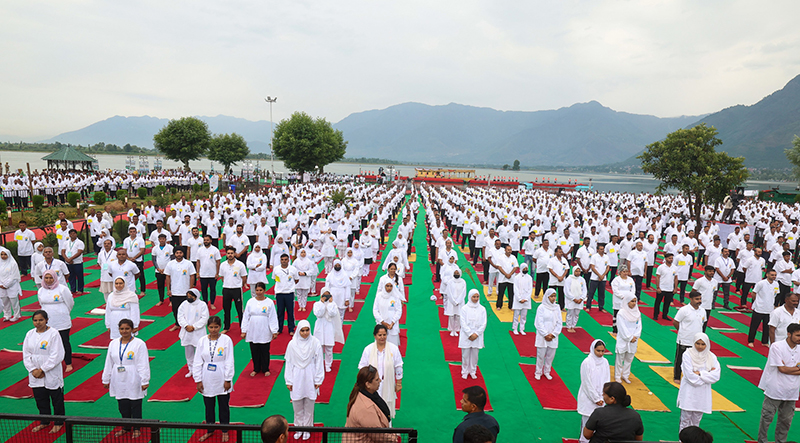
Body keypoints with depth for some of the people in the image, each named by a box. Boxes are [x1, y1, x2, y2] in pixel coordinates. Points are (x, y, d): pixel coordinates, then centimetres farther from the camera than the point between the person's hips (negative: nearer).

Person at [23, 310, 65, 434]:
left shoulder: (53, 334, -14)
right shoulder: (30, 334, 4)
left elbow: (56, 356, -16)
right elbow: (26, 354, 6)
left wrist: (42, 370, -15)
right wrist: (33, 370, -6)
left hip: (52, 375, -5)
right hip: (35, 377, 5)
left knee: (57, 399, 6)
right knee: (40, 399, 15)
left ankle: (59, 422, 22)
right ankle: (44, 422, 33)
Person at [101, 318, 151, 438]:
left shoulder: (139, 344, -9)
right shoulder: (113, 344, 6)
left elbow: (143, 364, -10)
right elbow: (109, 363, 13)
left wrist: (144, 381, -12)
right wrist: (106, 380, 15)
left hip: (133, 381, -4)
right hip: (119, 381, 4)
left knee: (135, 405, 3)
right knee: (122, 405, 12)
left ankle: (136, 429, 18)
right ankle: (125, 427, 28)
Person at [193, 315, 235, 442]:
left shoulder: (226, 340, -9)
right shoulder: (202, 341, -2)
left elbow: (229, 362, -7)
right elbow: (198, 362, 3)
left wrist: (228, 380, -7)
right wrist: (198, 380, 1)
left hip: (222, 380, -2)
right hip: (207, 381, 2)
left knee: (224, 406, 9)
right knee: (209, 406, 14)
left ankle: (224, 431, 26)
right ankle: (210, 431, 32)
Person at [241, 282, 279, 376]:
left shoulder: (269, 302, -4)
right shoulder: (250, 302, 1)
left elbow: (272, 318, -2)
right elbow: (246, 317, 5)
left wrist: (274, 331, -3)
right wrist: (244, 331, 4)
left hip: (265, 333, -2)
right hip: (252, 332, 2)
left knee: (265, 352, 7)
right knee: (254, 351, 10)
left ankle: (265, 369, 24)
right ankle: (256, 369, 28)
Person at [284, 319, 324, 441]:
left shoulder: (315, 343, -7)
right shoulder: (292, 344, -5)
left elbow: (319, 362, -1)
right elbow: (289, 363, 3)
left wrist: (318, 380, 0)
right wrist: (288, 381, 4)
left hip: (310, 378, -1)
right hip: (297, 378, 1)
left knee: (309, 406, 9)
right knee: (297, 405, 9)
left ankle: (307, 428, 25)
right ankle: (299, 428, 27)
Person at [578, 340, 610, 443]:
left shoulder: (605, 362, 1)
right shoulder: (587, 363, -14)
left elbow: (606, 381, 5)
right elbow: (587, 383, -12)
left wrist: (602, 397, -3)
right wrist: (596, 399, -10)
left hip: (600, 398, 5)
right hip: (588, 398, -4)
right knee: (587, 420, 1)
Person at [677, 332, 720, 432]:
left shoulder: (711, 357, 3)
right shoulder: (688, 354, -8)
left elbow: (716, 376, -6)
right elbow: (690, 376, -14)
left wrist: (700, 373, -15)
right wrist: (707, 374, -10)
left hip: (703, 394, 3)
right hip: (689, 392, -3)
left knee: (696, 421, 12)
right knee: (685, 420, 1)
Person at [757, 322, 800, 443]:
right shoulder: (777, 347, -14)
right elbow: (781, 369, -17)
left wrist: (788, 368, -16)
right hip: (775, 390, -5)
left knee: (786, 420, 15)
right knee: (767, 417, 6)